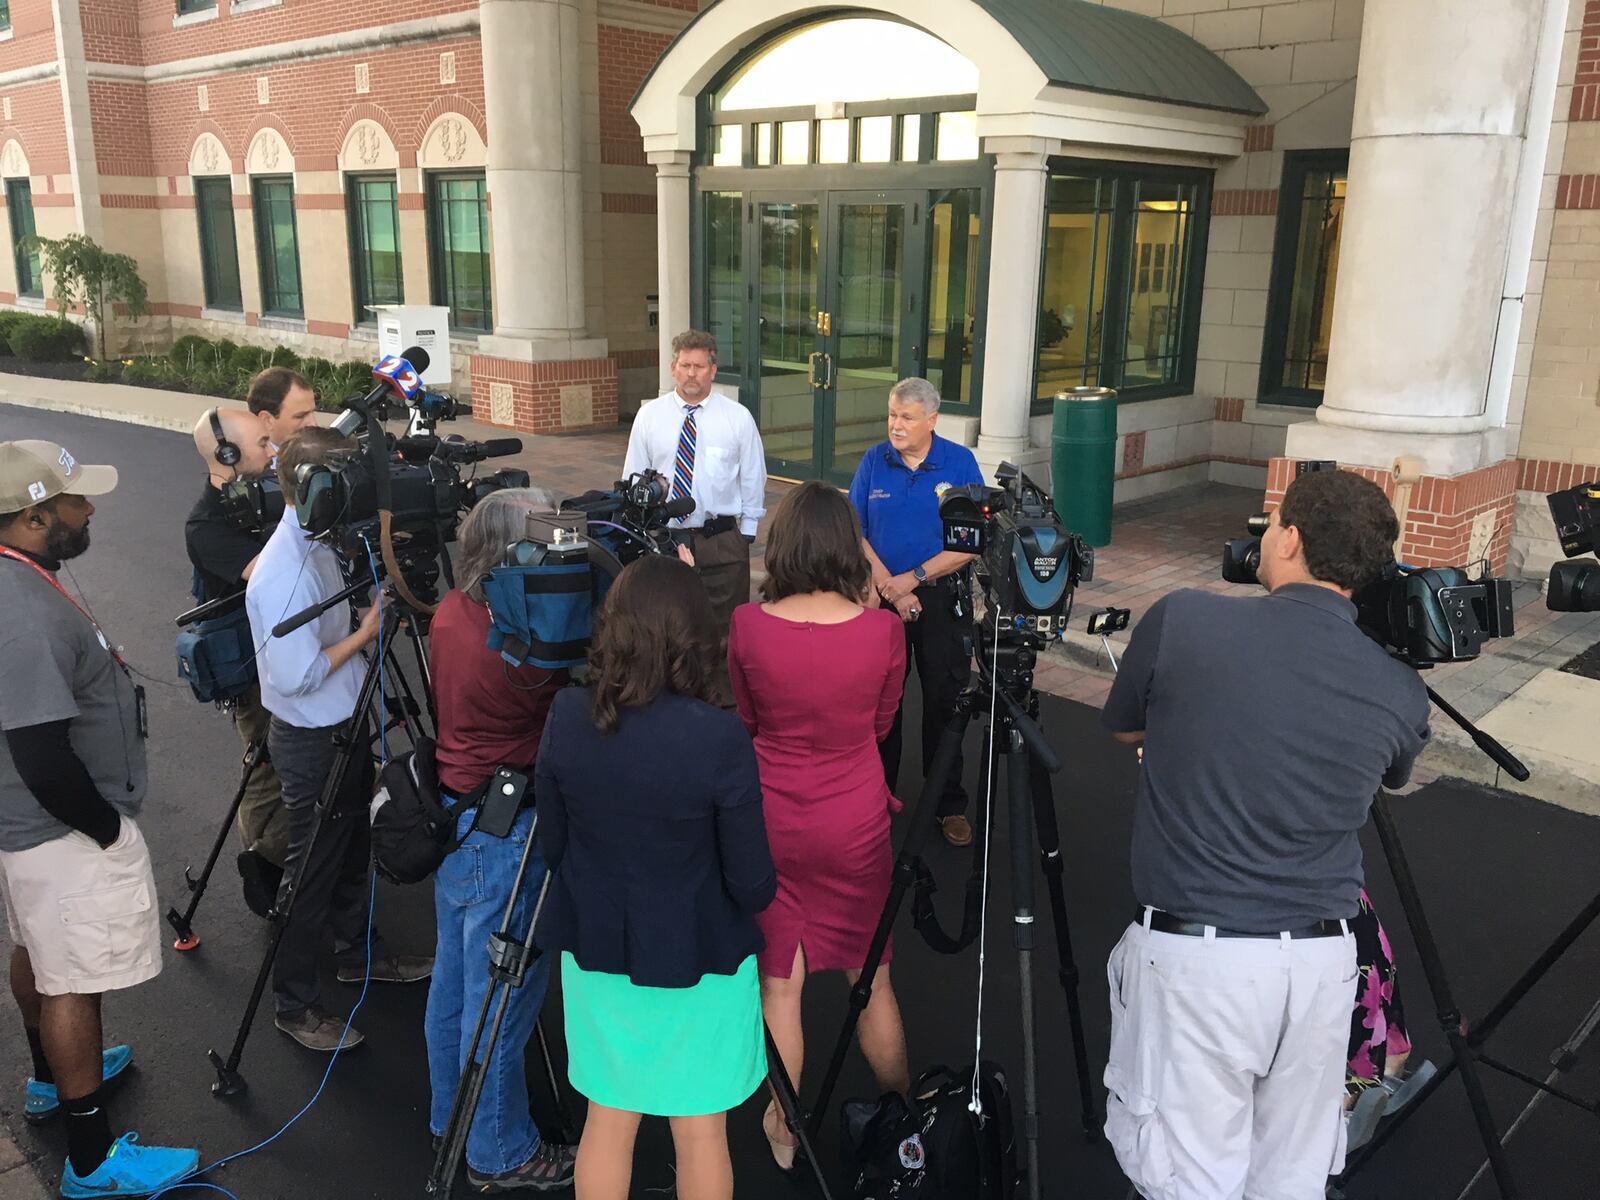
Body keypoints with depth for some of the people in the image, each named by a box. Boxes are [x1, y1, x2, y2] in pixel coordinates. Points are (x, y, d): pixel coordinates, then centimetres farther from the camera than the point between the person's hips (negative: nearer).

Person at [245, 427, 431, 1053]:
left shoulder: (319, 544, 2)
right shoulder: (284, 572, -28)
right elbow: (299, 674, -28)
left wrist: (371, 610, 0)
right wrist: (365, 633, -19)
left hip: (345, 725, 9)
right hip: (311, 741, -9)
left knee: (352, 849, 24)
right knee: (312, 870, 5)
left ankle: (359, 953, 43)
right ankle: (295, 1004, 21)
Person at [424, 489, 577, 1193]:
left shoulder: (452, 611, -2)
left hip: (452, 812, 9)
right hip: (503, 831, -9)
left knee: (454, 978, 22)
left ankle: (451, 1120, 41)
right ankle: (500, 1155, 23)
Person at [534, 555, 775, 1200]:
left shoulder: (567, 716, -12)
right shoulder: (719, 737, -24)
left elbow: (552, 845, 0)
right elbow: (752, 883, -17)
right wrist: (760, 892, 6)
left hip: (596, 947, 4)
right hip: (698, 957, -3)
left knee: (607, 1118, 21)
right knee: (700, 1129, 16)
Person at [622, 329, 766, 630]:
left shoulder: (739, 417, -1)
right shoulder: (648, 415, 2)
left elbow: (753, 480, 4)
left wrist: (747, 533, 3)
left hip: (722, 540, -1)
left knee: (727, 626, 5)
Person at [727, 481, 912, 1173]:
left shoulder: (747, 626, -13)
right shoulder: (882, 628, -14)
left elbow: (745, 720, 3)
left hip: (772, 821, 0)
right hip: (855, 825, 0)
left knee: (779, 981, 14)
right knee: (871, 976, 18)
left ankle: (785, 1134, 30)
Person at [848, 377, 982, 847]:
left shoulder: (960, 463, -6)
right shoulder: (874, 461, 0)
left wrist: (912, 578, -15)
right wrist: (888, 586, -12)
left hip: (944, 597, -1)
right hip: (881, 596, 2)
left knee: (945, 702, 5)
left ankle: (950, 805, 18)